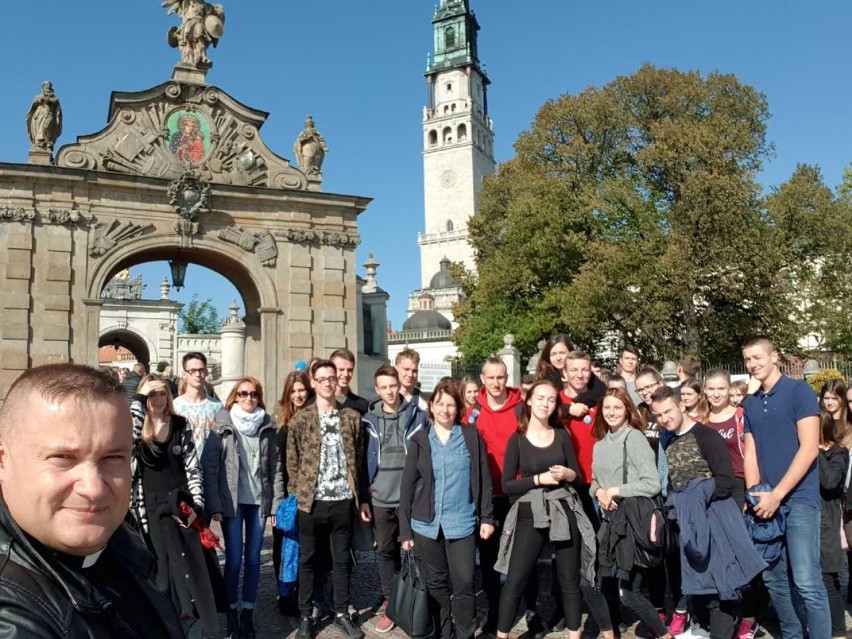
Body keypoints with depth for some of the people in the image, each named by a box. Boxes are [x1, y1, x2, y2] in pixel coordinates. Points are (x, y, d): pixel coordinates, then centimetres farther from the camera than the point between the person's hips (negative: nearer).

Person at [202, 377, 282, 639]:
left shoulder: (267, 427, 6)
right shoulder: (222, 426, -3)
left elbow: (276, 467, 6)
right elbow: (209, 466, -6)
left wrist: (277, 503, 1)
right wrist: (214, 505, -11)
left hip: (259, 501, 3)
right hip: (232, 502, -3)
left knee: (253, 558, 8)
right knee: (234, 559, 2)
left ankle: (248, 612, 20)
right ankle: (232, 611, 20)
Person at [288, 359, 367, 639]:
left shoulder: (352, 417, 4)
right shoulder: (300, 419, -1)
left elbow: (359, 461, 7)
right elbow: (292, 462, 1)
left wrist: (362, 499, 6)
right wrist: (295, 497, -3)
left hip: (344, 500, 2)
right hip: (312, 501, -1)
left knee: (342, 560, 12)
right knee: (308, 559, 10)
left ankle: (341, 613, 27)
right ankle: (305, 617, 23)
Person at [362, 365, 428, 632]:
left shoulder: (417, 416, -1)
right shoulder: (369, 420, 2)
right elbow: (364, 459, 5)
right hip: (380, 498, 2)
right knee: (384, 551, 9)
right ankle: (390, 603, 22)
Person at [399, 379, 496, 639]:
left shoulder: (472, 436, 1)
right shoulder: (419, 439, 2)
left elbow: (484, 479, 3)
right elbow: (407, 485, 2)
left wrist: (487, 517, -2)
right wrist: (405, 529, -1)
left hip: (462, 522, -1)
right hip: (427, 523, 1)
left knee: (464, 584, -1)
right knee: (436, 583, 11)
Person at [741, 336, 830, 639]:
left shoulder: (799, 391, -6)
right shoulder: (750, 404, 12)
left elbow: (809, 448, -12)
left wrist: (777, 494, -15)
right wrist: (755, 496, -2)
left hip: (799, 499, -6)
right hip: (767, 501, 6)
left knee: (806, 581, -8)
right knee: (773, 578, 11)